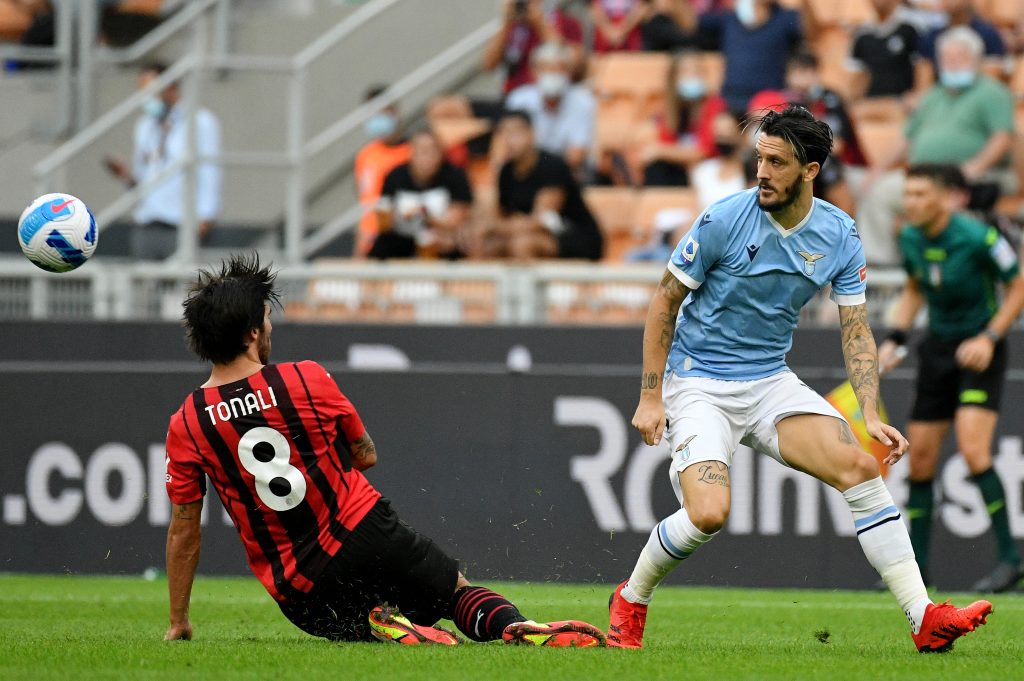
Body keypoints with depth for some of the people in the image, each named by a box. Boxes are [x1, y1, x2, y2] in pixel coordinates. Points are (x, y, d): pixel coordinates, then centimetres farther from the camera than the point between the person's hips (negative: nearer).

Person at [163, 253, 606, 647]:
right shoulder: (306, 379, -6)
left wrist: (178, 622, 13)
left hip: (296, 593, 1)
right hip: (363, 533, -1)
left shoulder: (184, 427, -4)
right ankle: (518, 628, -19)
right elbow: (367, 455, 9)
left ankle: (384, 626, -11)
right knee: (460, 593, 16)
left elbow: (183, 529, 3)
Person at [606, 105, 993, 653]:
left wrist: (871, 415, -12)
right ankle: (630, 602, 5)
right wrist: (650, 397, -9)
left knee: (860, 466, -16)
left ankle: (924, 619, -15)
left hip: (771, 382, 4)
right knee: (708, 514, -24)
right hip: (697, 383, -4)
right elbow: (664, 302, -6)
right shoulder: (725, 219, -15)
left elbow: (856, 330, 1)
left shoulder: (839, 235, -4)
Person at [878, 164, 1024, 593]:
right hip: (937, 347, 6)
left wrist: (989, 339, -19)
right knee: (920, 457, 4)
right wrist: (896, 339, 6)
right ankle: (917, 567, 15)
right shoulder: (910, 239, -1)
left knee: (973, 450, -21)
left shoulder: (977, 238, -20)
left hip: (979, 351, -6)